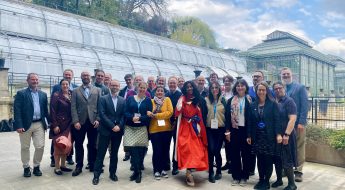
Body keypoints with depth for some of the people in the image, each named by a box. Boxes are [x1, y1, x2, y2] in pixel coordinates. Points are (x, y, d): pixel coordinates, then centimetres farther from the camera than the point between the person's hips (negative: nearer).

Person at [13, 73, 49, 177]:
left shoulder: (43, 94, 11)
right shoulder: (21, 93, -1)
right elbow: (17, 110, -7)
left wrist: (47, 122, 7)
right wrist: (19, 125, -15)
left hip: (39, 124, 3)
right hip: (26, 125, -3)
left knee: (40, 146, 1)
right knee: (25, 147, 8)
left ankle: (36, 167, 19)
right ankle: (26, 168, 23)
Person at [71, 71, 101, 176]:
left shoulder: (97, 90, 8)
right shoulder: (76, 91, 7)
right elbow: (73, 107, 0)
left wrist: (98, 119, -6)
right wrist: (76, 121, -10)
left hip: (93, 122, 0)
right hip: (80, 122, 0)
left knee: (92, 145, 7)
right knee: (78, 145, 6)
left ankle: (92, 165, 19)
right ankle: (79, 166, 18)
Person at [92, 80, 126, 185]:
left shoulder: (123, 100, 8)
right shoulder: (103, 99, -1)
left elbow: (124, 115, 4)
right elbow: (102, 114, -10)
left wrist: (119, 126, -11)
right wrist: (112, 126, -16)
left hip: (118, 130, 3)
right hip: (105, 130, -3)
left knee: (114, 153, 12)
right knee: (101, 153, 1)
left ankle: (112, 173, 24)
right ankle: (96, 175, 9)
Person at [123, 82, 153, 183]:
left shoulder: (148, 100, 5)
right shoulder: (130, 98, 7)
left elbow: (149, 115, -3)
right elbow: (126, 112, 0)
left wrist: (139, 118, -19)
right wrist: (132, 118, -19)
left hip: (142, 128, 0)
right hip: (130, 128, 1)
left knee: (140, 151, 0)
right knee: (133, 150, -4)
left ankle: (137, 171, 16)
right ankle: (137, 172, 10)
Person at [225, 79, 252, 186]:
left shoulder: (250, 100, 0)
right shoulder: (231, 101, 7)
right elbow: (227, 116, 5)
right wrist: (228, 131, -2)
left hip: (245, 129, -2)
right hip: (234, 129, 2)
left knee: (246, 153, 6)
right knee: (234, 154, 6)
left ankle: (244, 177, 18)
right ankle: (236, 176, 17)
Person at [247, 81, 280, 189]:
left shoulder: (272, 104, -3)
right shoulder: (253, 105, 7)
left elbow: (277, 120, -7)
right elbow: (250, 121, 8)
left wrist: (278, 134, -15)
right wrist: (249, 135, 6)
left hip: (269, 136, -3)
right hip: (257, 136, 3)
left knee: (268, 160, 2)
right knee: (260, 159, 8)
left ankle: (266, 181, 15)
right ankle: (261, 180, 19)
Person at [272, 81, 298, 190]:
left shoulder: (289, 101, -9)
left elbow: (292, 119, -18)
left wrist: (286, 134, -23)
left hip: (285, 135, -6)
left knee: (287, 160, -1)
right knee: (276, 159, 13)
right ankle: (279, 180, 27)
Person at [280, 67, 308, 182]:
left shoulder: (300, 87, -1)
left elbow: (304, 106, -7)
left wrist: (301, 122, -15)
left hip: (297, 123, -3)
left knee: (299, 147, 3)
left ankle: (298, 171, 12)